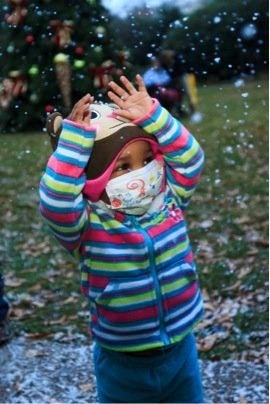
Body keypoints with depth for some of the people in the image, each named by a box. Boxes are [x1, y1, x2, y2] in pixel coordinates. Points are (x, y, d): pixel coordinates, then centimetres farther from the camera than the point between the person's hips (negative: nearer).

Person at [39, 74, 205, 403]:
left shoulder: (169, 202, -6)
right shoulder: (88, 227, -19)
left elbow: (190, 158, -11)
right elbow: (55, 200, -36)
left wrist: (152, 116, -21)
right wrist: (75, 134, -34)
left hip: (181, 349, 4)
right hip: (123, 364, -3)